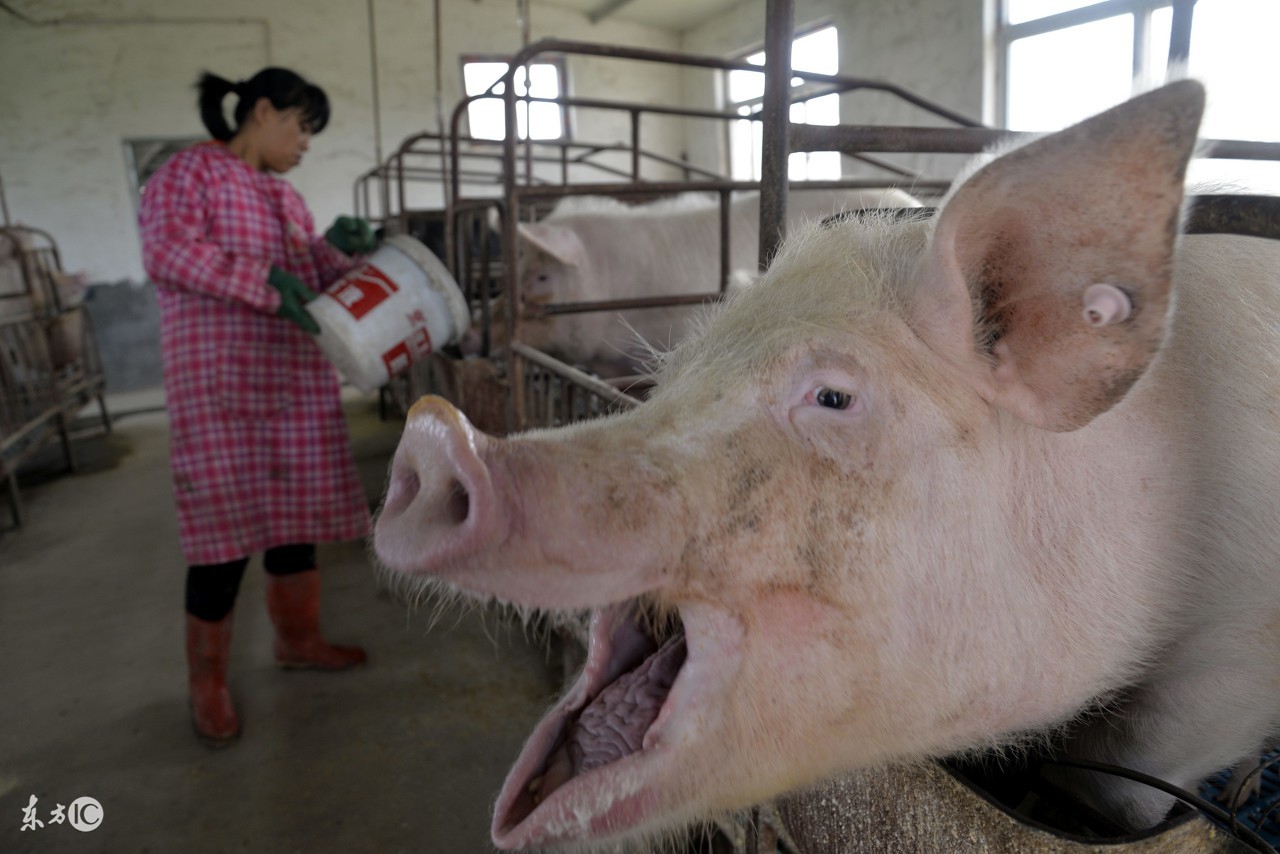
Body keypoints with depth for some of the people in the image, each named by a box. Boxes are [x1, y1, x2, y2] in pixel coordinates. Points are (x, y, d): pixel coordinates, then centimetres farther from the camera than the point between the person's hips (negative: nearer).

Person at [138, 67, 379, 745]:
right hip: (222, 383, -7)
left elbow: (311, 278, 20)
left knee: (296, 509, 11)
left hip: (299, 379, 7)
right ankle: (206, 678, 13)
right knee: (229, 524, -4)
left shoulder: (285, 196, 19)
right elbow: (167, 252, -18)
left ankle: (298, 637, 28)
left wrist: (336, 247, 1)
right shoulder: (189, 171, -3)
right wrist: (265, 282, -24)